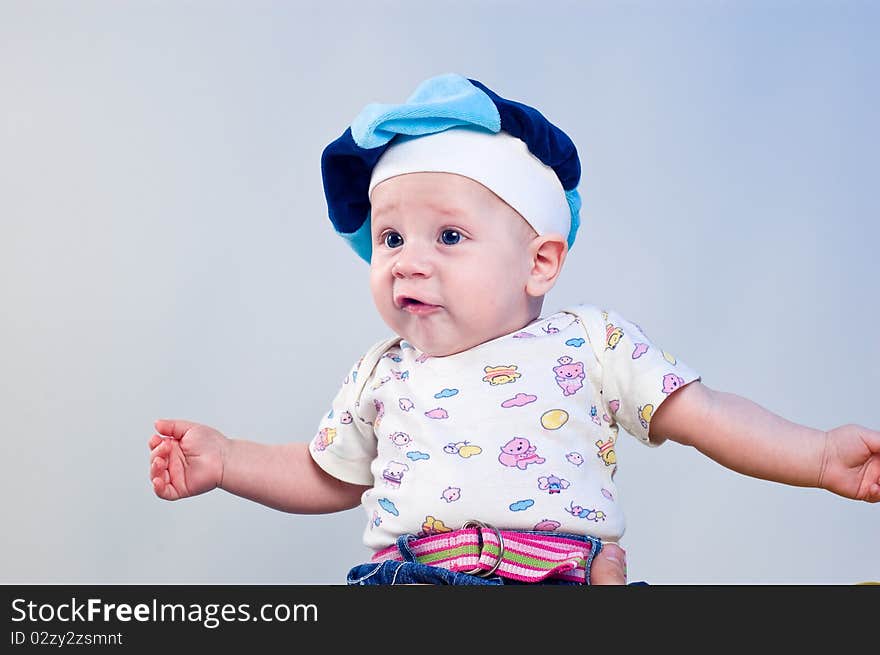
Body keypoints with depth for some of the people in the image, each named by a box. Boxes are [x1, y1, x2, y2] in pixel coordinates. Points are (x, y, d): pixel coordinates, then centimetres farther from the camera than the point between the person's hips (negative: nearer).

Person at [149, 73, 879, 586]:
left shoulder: (590, 344, 10)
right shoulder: (380, 378, 20)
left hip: (561, 579, -1)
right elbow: (328, 476, 33)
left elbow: (707, 414, 10)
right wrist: (225, 460, 24)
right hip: (405, 580, 2)